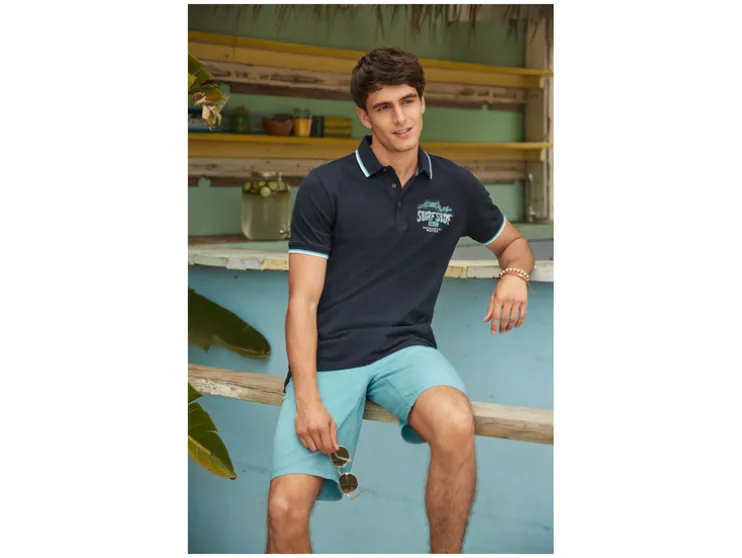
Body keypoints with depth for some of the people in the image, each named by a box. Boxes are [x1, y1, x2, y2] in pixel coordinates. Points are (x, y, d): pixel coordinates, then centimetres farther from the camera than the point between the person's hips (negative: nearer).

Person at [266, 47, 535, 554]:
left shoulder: (455, 185, 11)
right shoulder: (326, 186, 1)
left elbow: (513, 242, 28)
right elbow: (303, 302, -1)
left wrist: (515, 273, 2)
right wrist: (308, 400, -13)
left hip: (406, 349, 2)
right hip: (329, 357, -1)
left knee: (456, 424, -34)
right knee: (286, 510, -22)